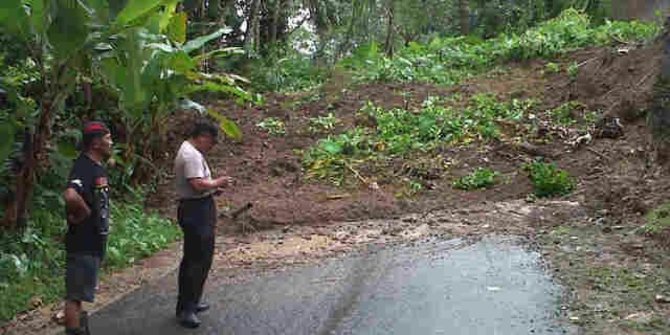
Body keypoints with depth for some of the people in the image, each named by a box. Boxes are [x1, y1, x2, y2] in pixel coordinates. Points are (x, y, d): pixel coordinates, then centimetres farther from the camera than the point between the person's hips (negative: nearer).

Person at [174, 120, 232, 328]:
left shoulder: (188, 151, 17)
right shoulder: (192, 155, -18)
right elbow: (198, 184, -28)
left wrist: (213, 187, 11)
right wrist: (217, 183, -12)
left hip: (195, 210, 11)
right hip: (197, 211, -11)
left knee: (192, 259, 18)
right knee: (199, 261, -9)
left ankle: (189, 303, 29)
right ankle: (186, 310, -6)